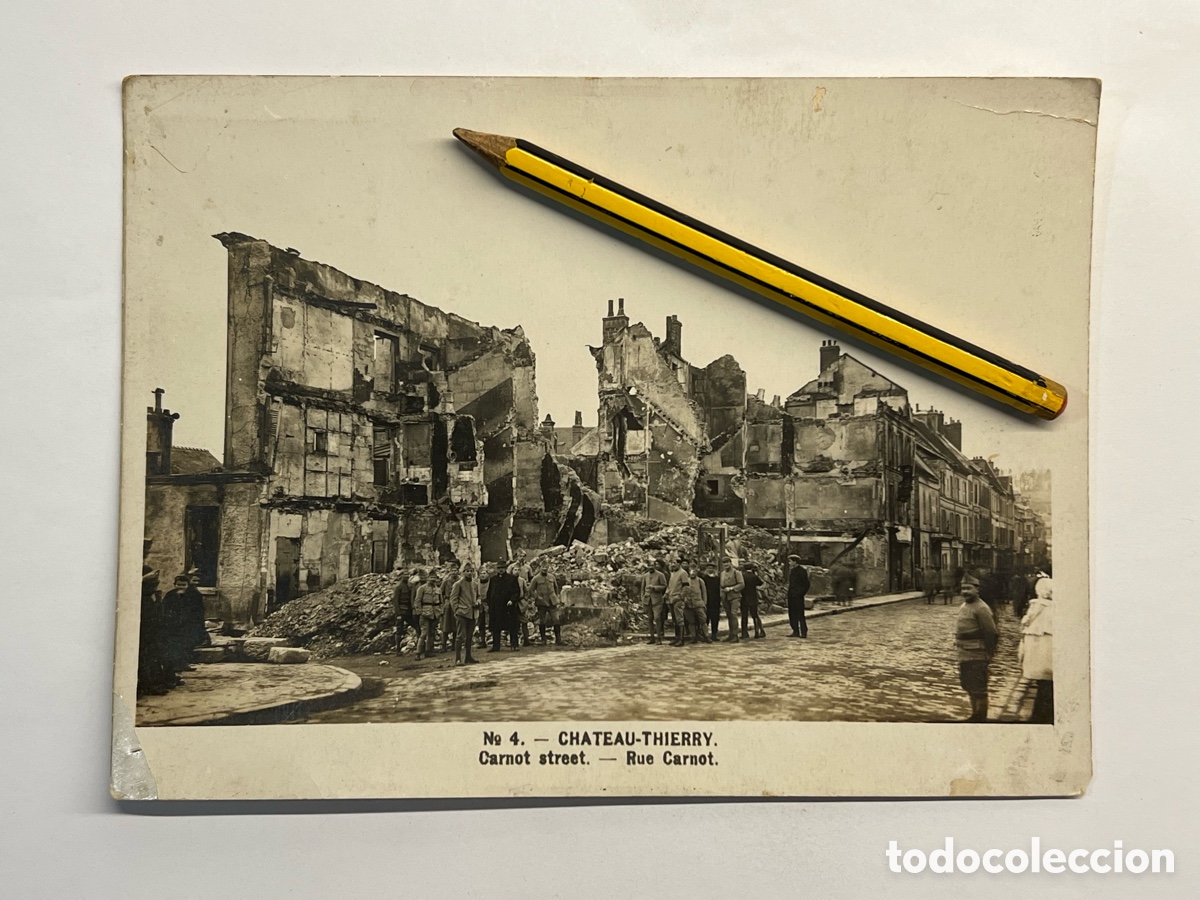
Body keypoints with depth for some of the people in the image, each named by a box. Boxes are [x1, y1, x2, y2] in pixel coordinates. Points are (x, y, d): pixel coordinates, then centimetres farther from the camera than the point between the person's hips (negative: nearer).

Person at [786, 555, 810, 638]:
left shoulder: (802, 570, -9)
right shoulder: (792, 570, 15)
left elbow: (806, 584, -10)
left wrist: (801, 594, -14)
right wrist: (789, 593, 10)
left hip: (798, 596, -8)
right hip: (791, 596, 8)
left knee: (800, 614, -5)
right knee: (792, 614, 9)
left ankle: (804, 632, 0)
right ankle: (796, 632, 15)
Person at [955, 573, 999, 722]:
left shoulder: (981, 609, -17)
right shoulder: (964, 606, 12)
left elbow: (992, 633, -18)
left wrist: (988, 654, -13)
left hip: (977, 657, -10)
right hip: (964, 655, 10)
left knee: (979, 690, -1)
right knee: (969, 687, 20)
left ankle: (981, 719, 9)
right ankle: (975, 715, 34)